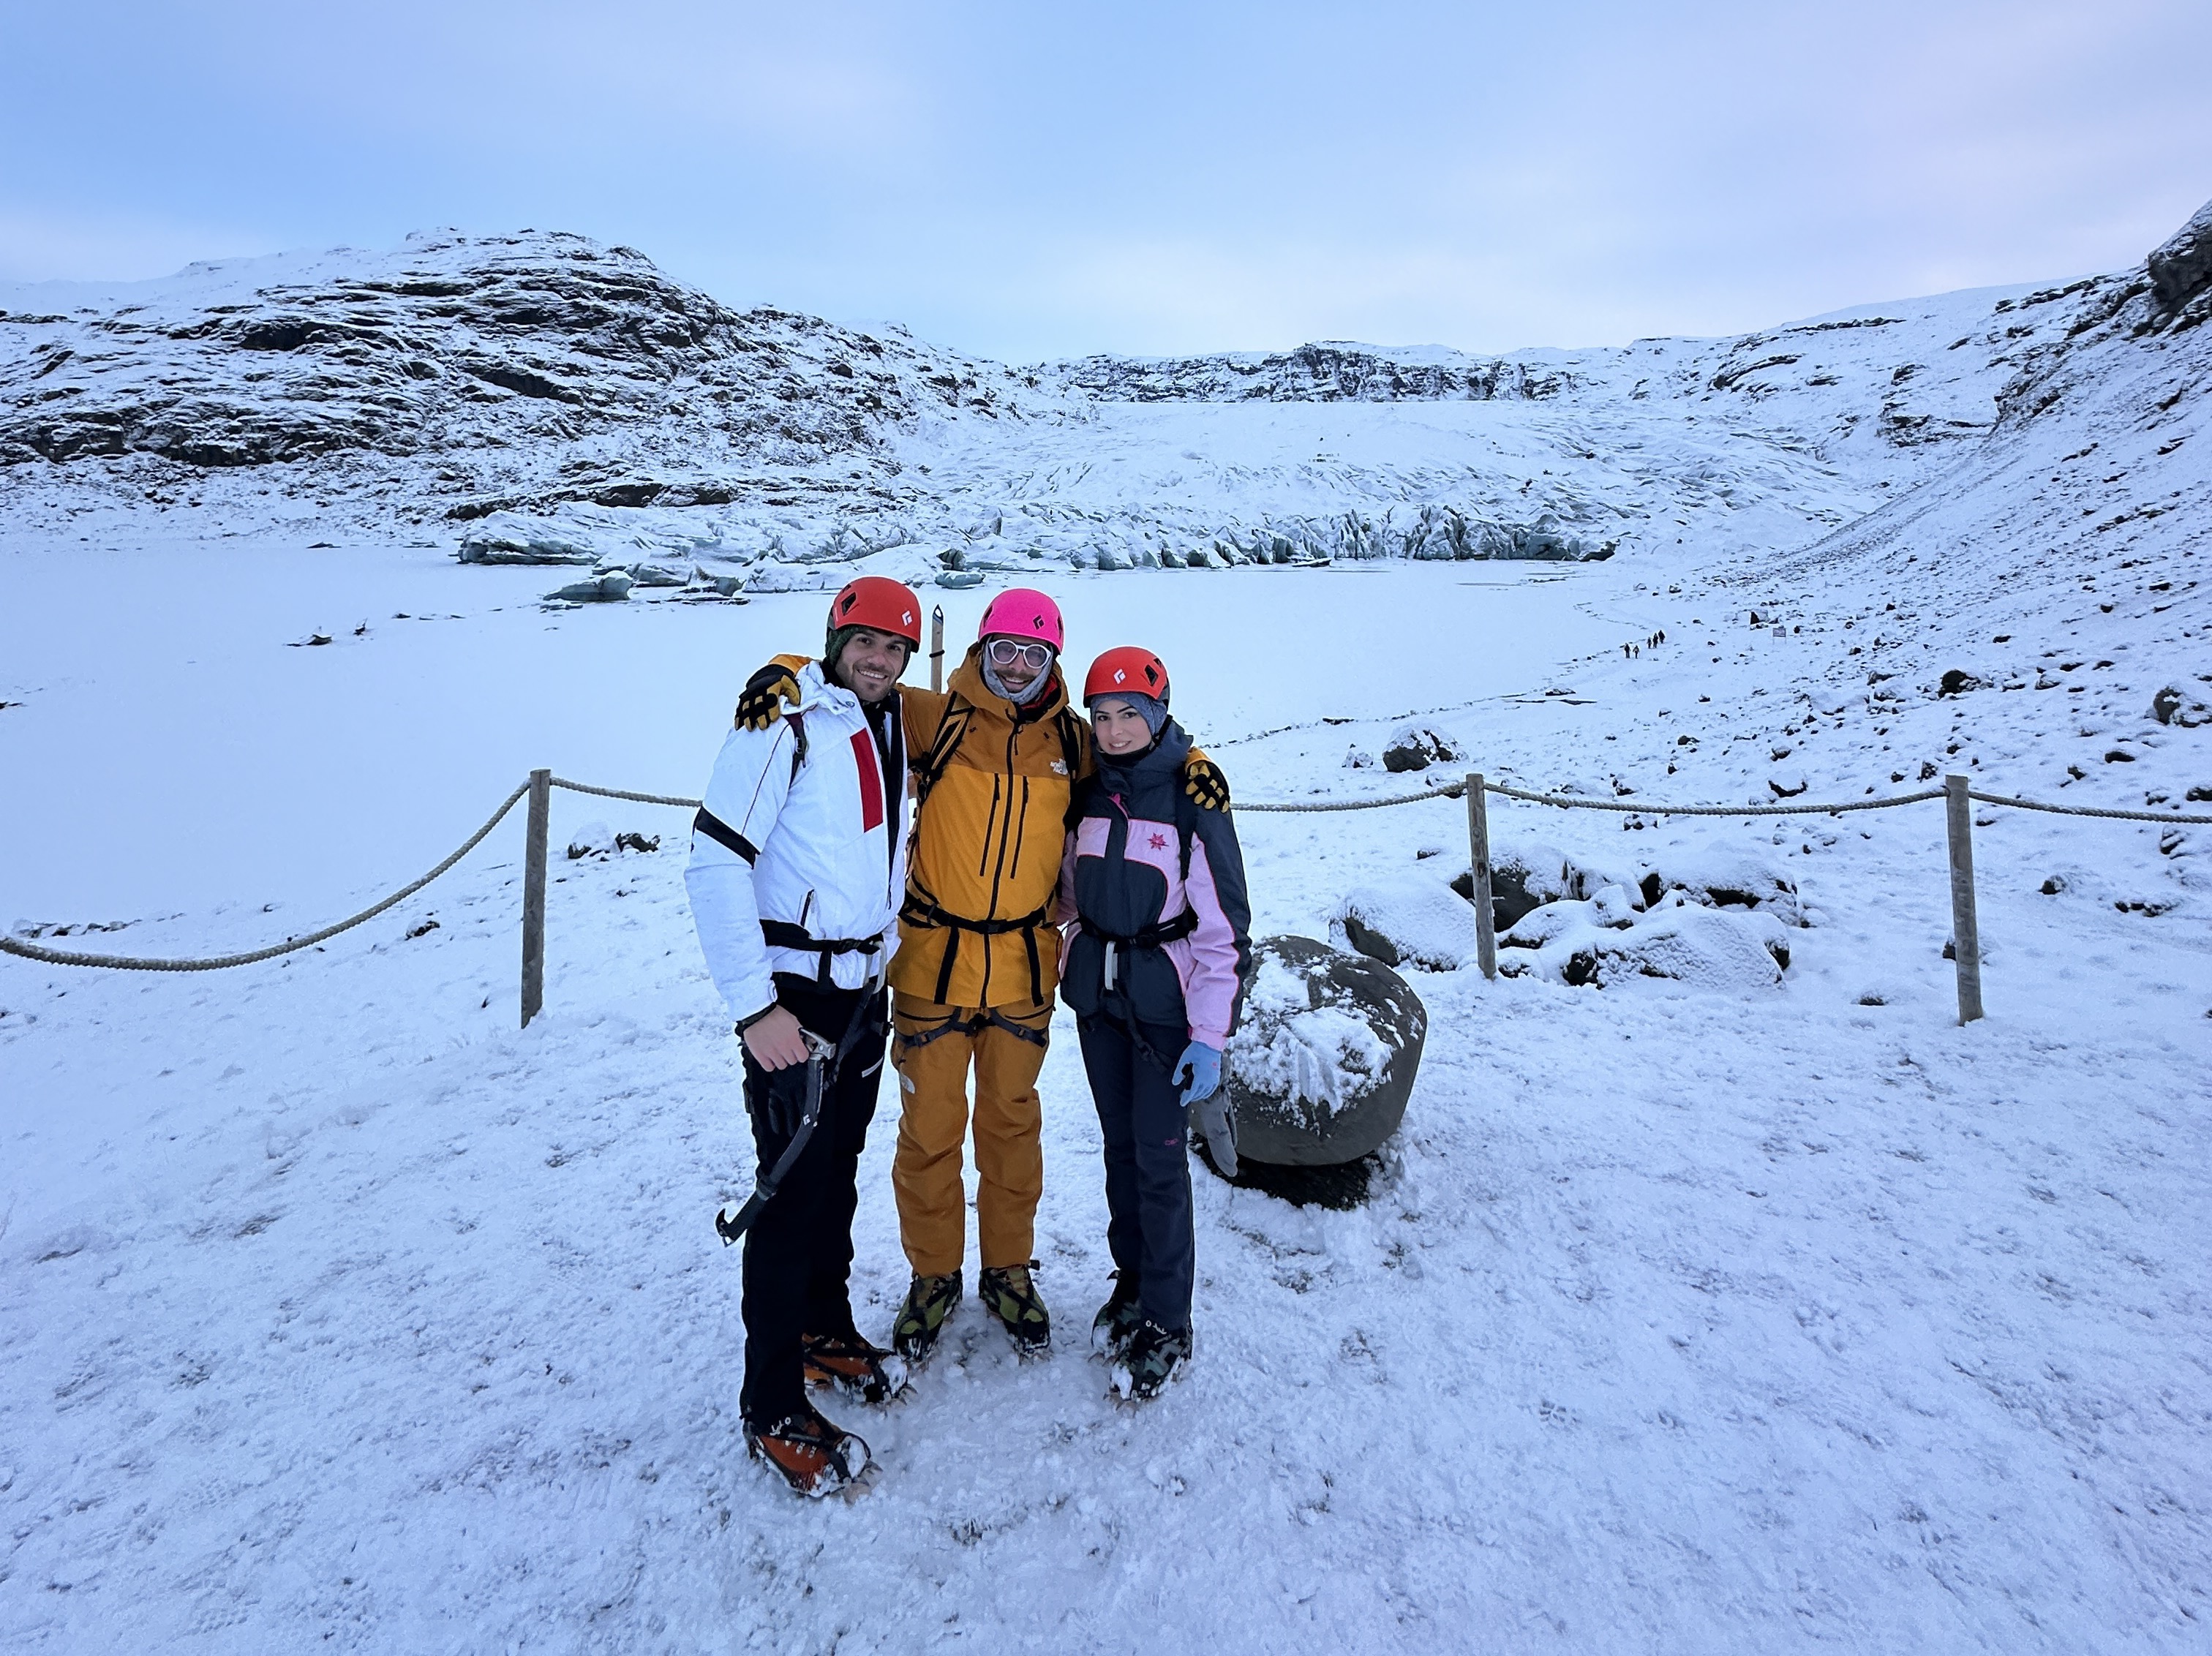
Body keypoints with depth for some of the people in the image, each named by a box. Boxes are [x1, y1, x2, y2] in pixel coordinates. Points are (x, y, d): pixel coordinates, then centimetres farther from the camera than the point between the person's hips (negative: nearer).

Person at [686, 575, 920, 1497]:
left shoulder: (893, 731, 10)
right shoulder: (785, 719, -14)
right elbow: (714, 863, -19)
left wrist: (882, 956, 15)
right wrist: (754, 1006, -22)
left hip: (864, 993, 7)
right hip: (794, 997, -7)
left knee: (838, 1175, 19)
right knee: (793, 1191, -1)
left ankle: (826, 1332, 38)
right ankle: (774, 1410, 15)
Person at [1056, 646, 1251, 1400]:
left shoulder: (1195, 799, -13)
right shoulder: (1088, 792, 4)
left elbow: (1223, 926, -14)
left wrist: (1209, 1037, -16)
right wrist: (1082, 960, 13)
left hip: (1164, 998, -5)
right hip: (1097, 995, 5)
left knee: (1159, 1158, -1)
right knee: (1120, 1145, 15)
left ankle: (1167, 1323, 16)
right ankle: (1131, 1281, 34)